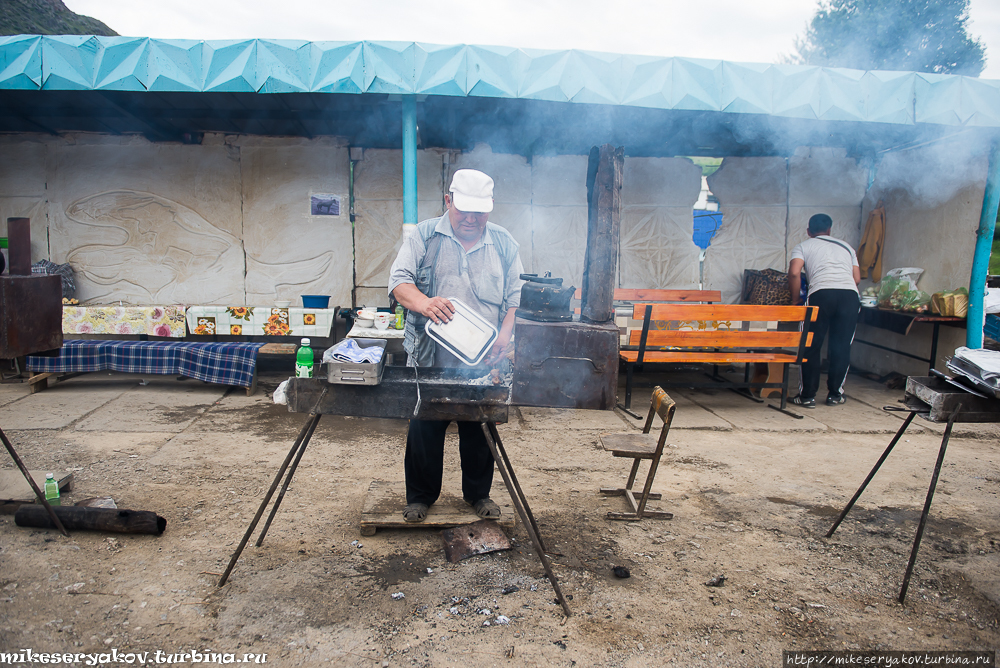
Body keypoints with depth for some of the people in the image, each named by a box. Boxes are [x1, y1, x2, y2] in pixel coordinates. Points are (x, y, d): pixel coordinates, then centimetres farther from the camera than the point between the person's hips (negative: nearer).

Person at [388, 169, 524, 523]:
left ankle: (478, 493, 31)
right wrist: (424, 303, -26)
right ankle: (421, 496, 25)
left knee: (479, 430, 12)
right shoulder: (423, 236, 1)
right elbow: (399, 280, -6)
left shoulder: (504, 243, 8)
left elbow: (515, 296, 9)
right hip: (430, 358, -1)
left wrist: (504, 334, -6)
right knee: (424, 430, 6)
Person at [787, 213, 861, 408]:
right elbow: (857, 278, 21)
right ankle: (835, 394, 19)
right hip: (850, 296, 3)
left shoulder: (803, 247, 18)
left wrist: (796, 299, 12)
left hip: (821, 294, -3)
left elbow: (794, 273, 0)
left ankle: (807, 396, 7)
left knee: (811, 347, 5)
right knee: (841, 348, 12)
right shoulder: (846, 247, 29)